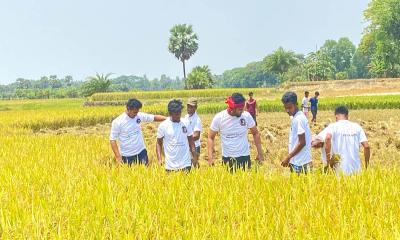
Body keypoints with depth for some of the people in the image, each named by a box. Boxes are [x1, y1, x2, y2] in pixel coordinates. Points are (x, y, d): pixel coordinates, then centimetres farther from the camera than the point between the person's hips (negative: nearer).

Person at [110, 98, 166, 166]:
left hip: (141, 152, 4)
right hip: (127, 156, -4)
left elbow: (154, 117, 4)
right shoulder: (117, 122, -14)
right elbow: (112, 140, -10)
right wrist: (118, 157, -15)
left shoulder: (139, 116, -3)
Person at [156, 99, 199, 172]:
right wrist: (159, 159, -10)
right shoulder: (163, 126, -3)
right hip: (170, 165, -1)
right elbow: (159, 143, 2)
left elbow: (191, 141, 9)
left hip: (185, 164, 1)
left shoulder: (186, 124, 3)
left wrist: (195, 156, 1)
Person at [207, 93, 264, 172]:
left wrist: (260, 153, 2)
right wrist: (210, 157, -10)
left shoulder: (246, 116, -9)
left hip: (244, 157, 0)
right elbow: (211, 138, -1)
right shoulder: (219, 118, -11)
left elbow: (255, 133, 5)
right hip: (227, 158, 0)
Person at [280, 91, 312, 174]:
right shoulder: (296, 117, 12)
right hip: (297, 161, 9)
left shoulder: (299, 119, -16)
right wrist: (291, 158, 17)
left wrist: (288, 157, -15)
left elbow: (302, 142, -19)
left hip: (300, 163, -9)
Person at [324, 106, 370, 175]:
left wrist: (328, 159, -15)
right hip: (356, 170, 3)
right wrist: (366, 166, 10)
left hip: (341, 170, -3)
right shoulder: (357, 126, 8)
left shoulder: (333, 126, 0)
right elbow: (366, 146, 1)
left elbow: (328, 138, -22)